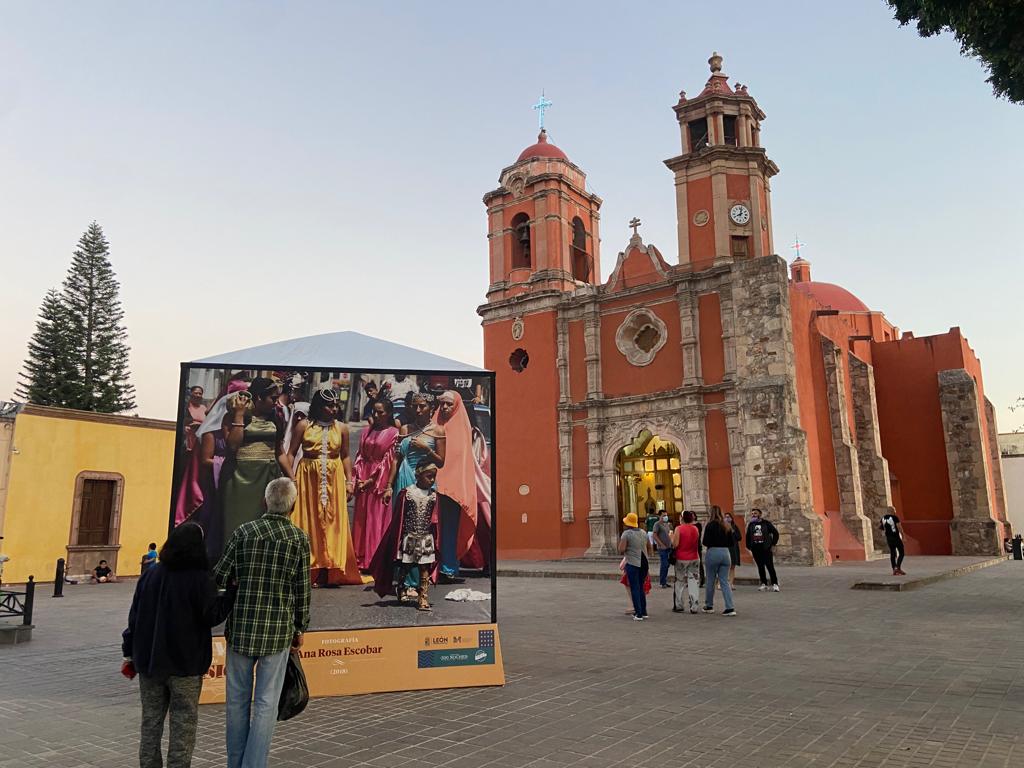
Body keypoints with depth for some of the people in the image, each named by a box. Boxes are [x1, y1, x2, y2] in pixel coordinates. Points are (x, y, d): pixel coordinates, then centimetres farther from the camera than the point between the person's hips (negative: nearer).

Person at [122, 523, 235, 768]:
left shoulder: (150, 574, 2)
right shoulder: (199, 578, -14)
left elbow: (135, 616, 7)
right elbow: (212, 616, -13)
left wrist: (130, 653, 14)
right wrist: (232, 591, -5)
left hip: (148, 660, 5)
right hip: (185, 664, -5)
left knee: (151, 721, 16)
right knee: (183, 723, 5)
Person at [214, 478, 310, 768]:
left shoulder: (243, 531, -3)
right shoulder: (299, 538, -4)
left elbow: (220, 577, -2)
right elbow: (302, 589, 0)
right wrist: (300, 628, 11)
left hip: (241, 626, 2)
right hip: (278, 630, -1)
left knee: (237, 698, 15)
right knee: (266, 703, 6)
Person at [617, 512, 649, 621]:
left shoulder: (626, 533, -10)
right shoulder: (643, 533, 10)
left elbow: (621, 551, -16)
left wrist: (619, 542, 3)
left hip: (632, 564, -6)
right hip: (644, 562, 6)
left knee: (634, 588, 0)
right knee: (641, 587, 18)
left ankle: (638, 614, -2)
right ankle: (644, 612, 21)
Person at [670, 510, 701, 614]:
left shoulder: (679, 529, -11)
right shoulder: (696, 529, 2)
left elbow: (675, 544, -14)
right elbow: (698, 543, 12)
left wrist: (672, 536, 4)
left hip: (681, 559, -3)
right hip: (694, 559, 3)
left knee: (680, 583, 8)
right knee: (694, 583, 4)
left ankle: (679, 606, 12)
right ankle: (693, 607, 2)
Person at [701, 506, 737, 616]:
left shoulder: (710, 525, -10)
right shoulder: (727, 526, 6)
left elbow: (706, 542, -13)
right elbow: (732, 542, 8)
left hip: (713, 552, -4)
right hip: (725, 553, 5)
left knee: (710, 581, 9)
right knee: (725, 581, 7)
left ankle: (709, 606, 21)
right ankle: (730, 608, -3)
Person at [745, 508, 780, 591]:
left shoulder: (766, 523, 1)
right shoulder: (750, 525, 10)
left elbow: (775, 533, 6)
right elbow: (748, 537, 15)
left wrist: (773, 544, 1)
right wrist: (749, 548, 9)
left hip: (766, 548, -3)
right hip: (755, 549, 3)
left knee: (770, 566, -7)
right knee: (760, 567, 5)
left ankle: (774, 584, -3)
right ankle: (764, 584, 11)